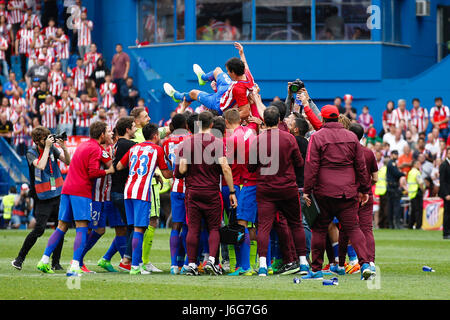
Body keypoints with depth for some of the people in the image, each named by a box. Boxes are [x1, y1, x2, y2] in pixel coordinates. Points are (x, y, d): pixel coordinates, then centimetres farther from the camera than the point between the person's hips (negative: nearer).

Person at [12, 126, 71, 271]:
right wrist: (47, 147, -21)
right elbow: (40, 166, -26)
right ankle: (19, 259, 1)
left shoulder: (52, 148, 4)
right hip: (43, 198, -5)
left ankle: (55, 263, 10)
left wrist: (63, 147, -15)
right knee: (39, 229, -12)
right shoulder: (31, 153, -8)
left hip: (58, 194, 5)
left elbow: (67, 162, 1)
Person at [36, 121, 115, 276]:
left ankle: (44, 260, 6)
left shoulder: (82, 145, 19)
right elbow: (93, 173, -16)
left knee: (62, 227, 11)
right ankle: (74, 266, -20)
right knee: (82, 229, -9)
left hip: (67, 189, 8)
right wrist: (108, 171, -1)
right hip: (82, 191, -8)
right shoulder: (95, 149, -6)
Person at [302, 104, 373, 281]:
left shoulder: (317, 137, -4)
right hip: (348, 193, 3)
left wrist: (307, 191, -4)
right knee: (353, 228, 3)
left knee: (319, 229, 7)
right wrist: (364, 189, 17)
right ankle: (365, 263, -14)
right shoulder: (351, 137, 8)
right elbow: (361, 166, 10)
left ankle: (316, 270, 11)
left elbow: (311, 167, -8)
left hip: (324, 192, -3)